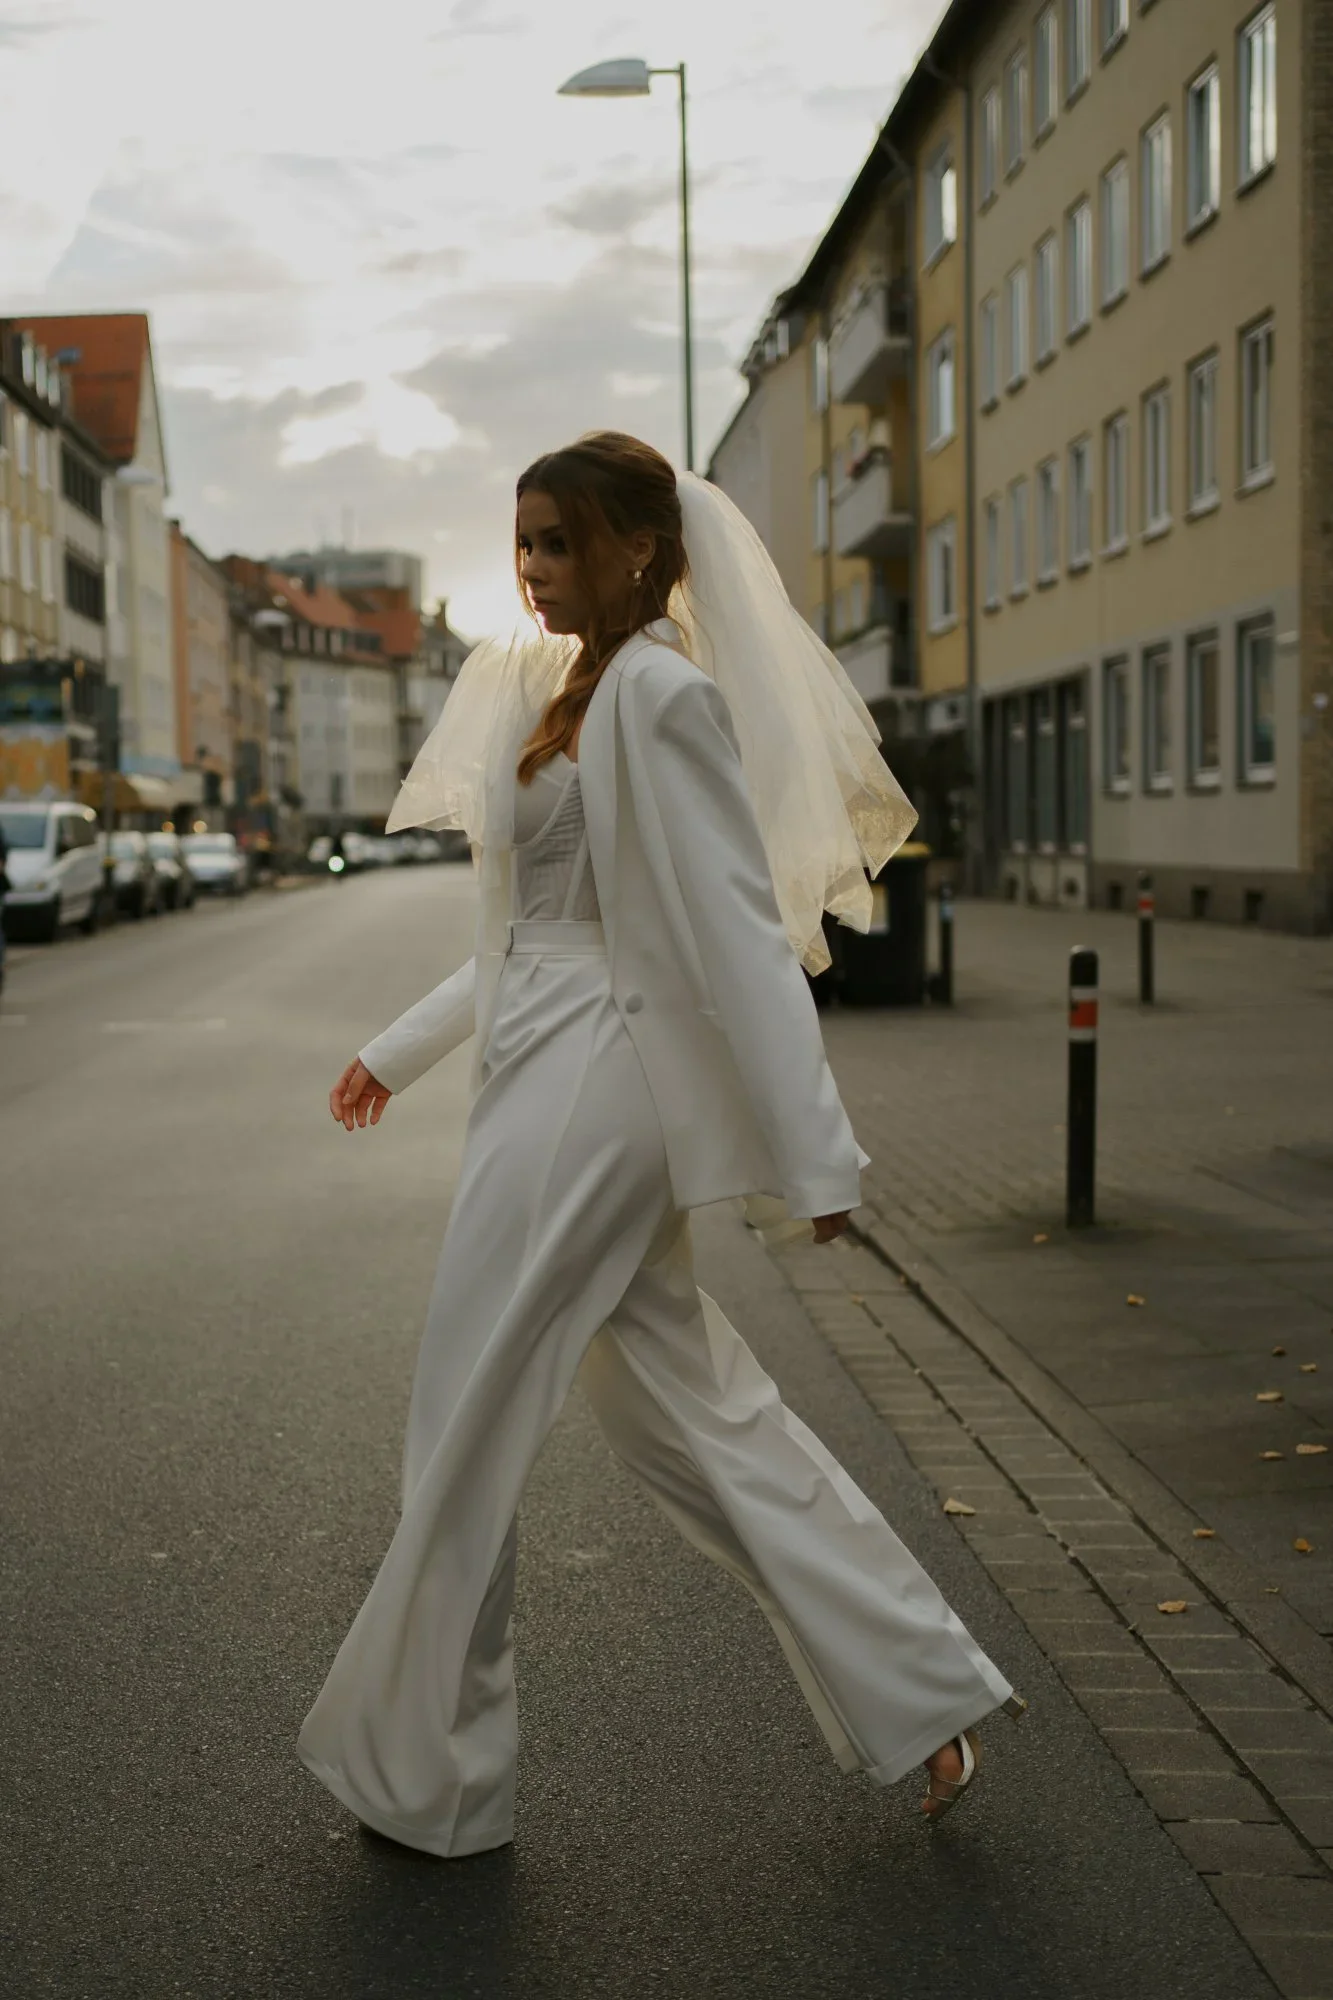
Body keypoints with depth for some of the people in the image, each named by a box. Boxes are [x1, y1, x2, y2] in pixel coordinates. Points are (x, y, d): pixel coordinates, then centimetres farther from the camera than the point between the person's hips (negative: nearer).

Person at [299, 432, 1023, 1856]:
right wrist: (399, 1049, 27)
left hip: (592, 1096, -10)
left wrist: (815, 1158, -19)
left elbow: (741, 929, -19)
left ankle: (424, 1776, 21)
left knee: (465, 1432, 3)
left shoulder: (664, 694, -15)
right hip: (550, 1085, 10)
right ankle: (922, 1695, 23)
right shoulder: (564, 691, 15)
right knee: (687, 1413, 15)